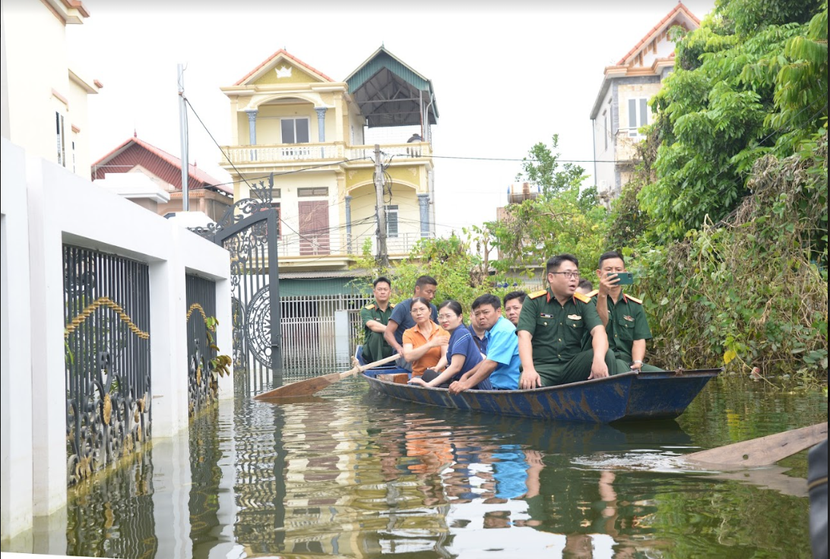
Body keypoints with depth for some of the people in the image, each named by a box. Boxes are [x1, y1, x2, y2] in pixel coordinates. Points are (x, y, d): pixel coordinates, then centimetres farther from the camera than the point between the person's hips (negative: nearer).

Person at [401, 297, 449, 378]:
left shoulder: (442, 331, 7)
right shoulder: (408, 333, 10)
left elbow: (445, 356, -6)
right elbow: (408, 357, -8)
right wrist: (431, 344, -14)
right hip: (418, 375, 0)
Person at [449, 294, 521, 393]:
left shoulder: (503, 330, -15)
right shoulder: (493, 331, 18)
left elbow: (491, 364, -24)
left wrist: (467, 384, -26)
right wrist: (466, 375, 19)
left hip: (509, 388, -10)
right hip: (499, 388, 10)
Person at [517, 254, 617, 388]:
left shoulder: (584, 303, 8)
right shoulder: (534, 302, 1)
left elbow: (598, 331, -7)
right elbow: (524, 336, -10)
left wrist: (599, 359, -30)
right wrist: (528, 369, -28)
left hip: (573, 366, 4)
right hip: (542, 366, -4)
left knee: (607, 355, -19)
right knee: (528, 385, -39)